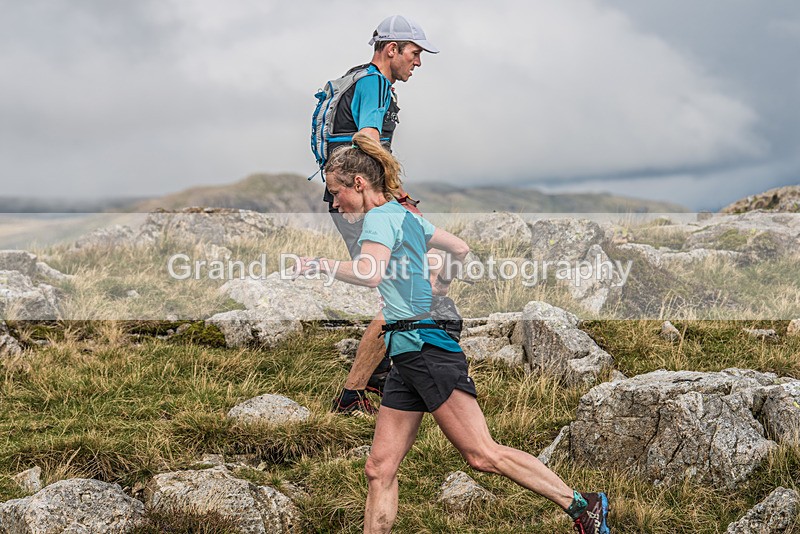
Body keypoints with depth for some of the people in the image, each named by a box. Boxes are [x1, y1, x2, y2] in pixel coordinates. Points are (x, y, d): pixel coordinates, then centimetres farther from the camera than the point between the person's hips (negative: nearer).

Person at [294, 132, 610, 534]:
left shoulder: (380, 216, -8)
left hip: (426, 346, -10)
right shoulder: (405, 215, 19)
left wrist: (321, 264, -15)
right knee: (380, 469, 5)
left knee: (482, 455, -9)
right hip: (406, 355, 10)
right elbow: (461, 248, 30)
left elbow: (369, 274, -27)